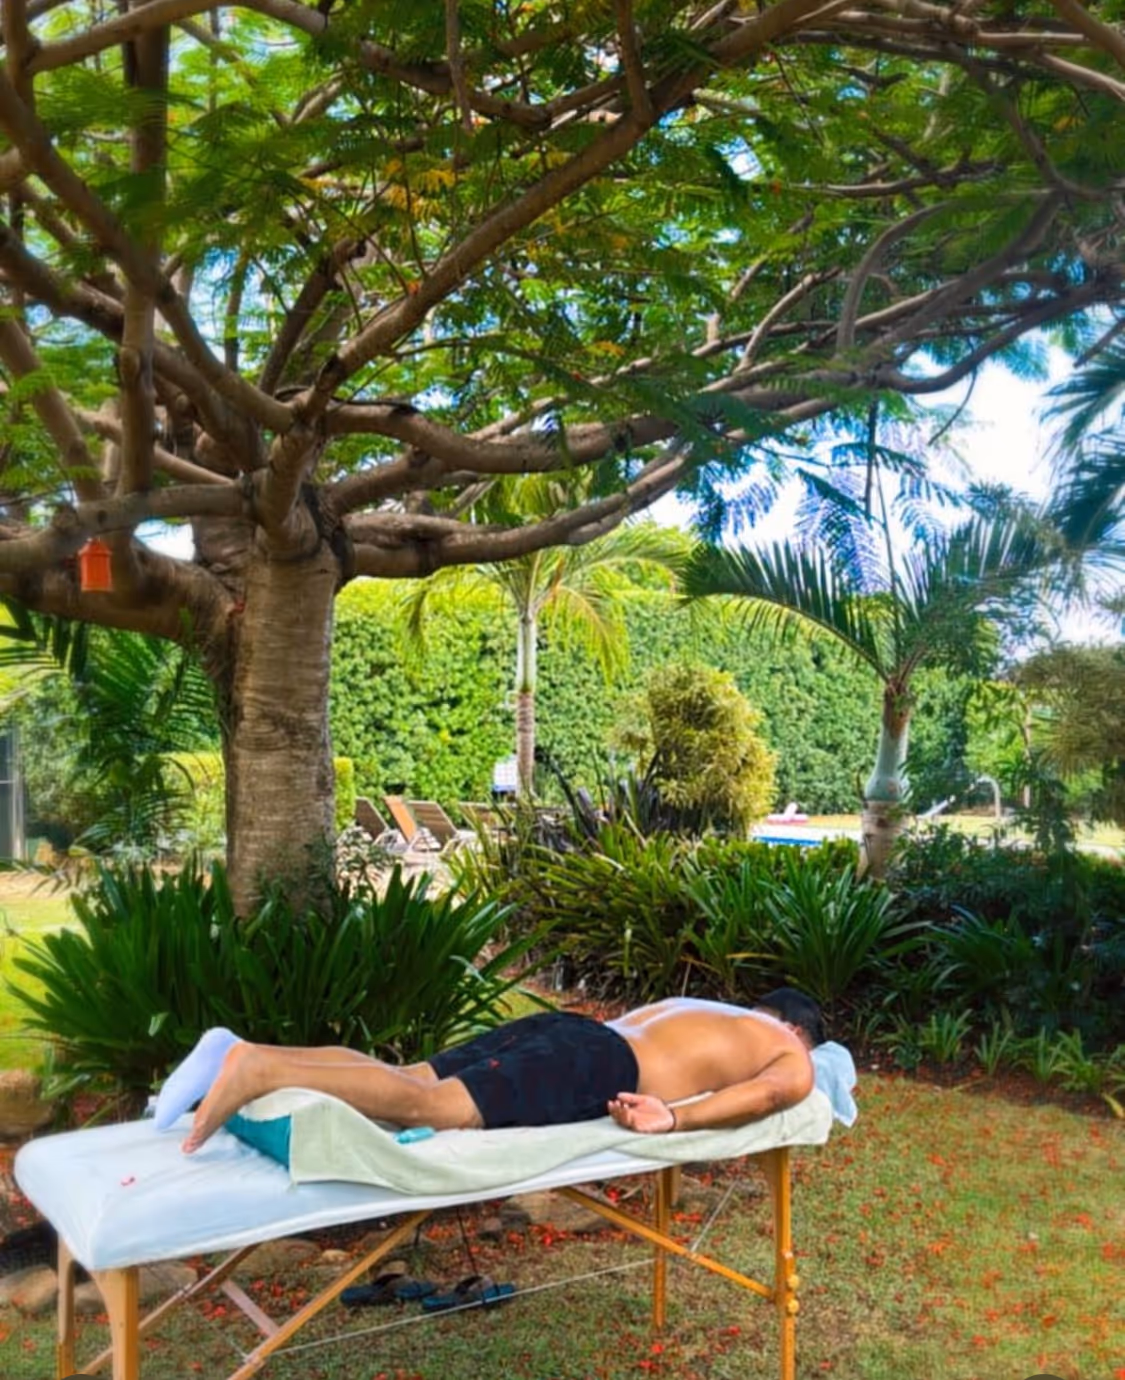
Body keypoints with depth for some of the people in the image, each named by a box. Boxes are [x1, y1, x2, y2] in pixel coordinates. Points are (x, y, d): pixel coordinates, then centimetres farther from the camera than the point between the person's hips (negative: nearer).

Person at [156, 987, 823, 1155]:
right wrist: (674, 1118, -13)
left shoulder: (700, 1007, 38)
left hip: (561, 1028, 7)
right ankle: (259, 1072, -35)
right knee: (428, 1107, -21)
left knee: (403, 1084, -2)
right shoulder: (796, 1061, 17)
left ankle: (244, 1054, -17)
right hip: (592, 1069, -7)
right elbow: (767, 1092, -8)